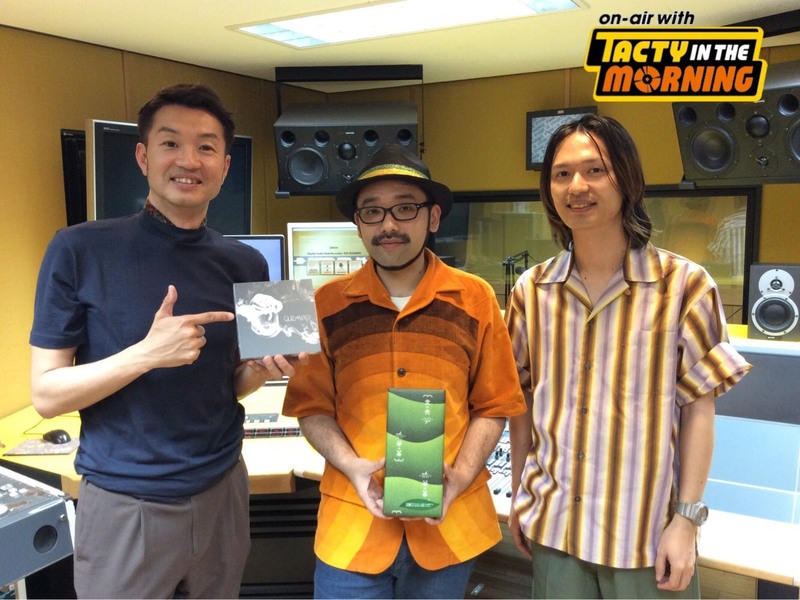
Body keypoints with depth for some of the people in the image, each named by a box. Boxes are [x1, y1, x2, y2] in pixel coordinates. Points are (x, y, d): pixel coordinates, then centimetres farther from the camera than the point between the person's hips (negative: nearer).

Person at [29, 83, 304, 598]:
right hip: (124, 503, -3)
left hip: (222, 491, 4)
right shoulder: (80, 250, -12)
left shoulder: (246, 264, -1)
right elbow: (46, 394, -10)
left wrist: (263, 369, -13)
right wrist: (147, 353, -25)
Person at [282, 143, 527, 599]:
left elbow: (493, 406, 2)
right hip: (354, 520, 0)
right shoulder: (329, 304, -2)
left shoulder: (474, 299, -2)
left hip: (450, 519, 1)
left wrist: (460, 476, -11)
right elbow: (312, 406, 2)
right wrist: (352, 467, -12)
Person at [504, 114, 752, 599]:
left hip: (647, 530, -2)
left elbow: (698, 408, -6)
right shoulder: (531, 290, -1)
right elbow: (523, 400, 6)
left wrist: (687, 519, -8)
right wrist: (519, 496, 9)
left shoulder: (683, 284, -10)